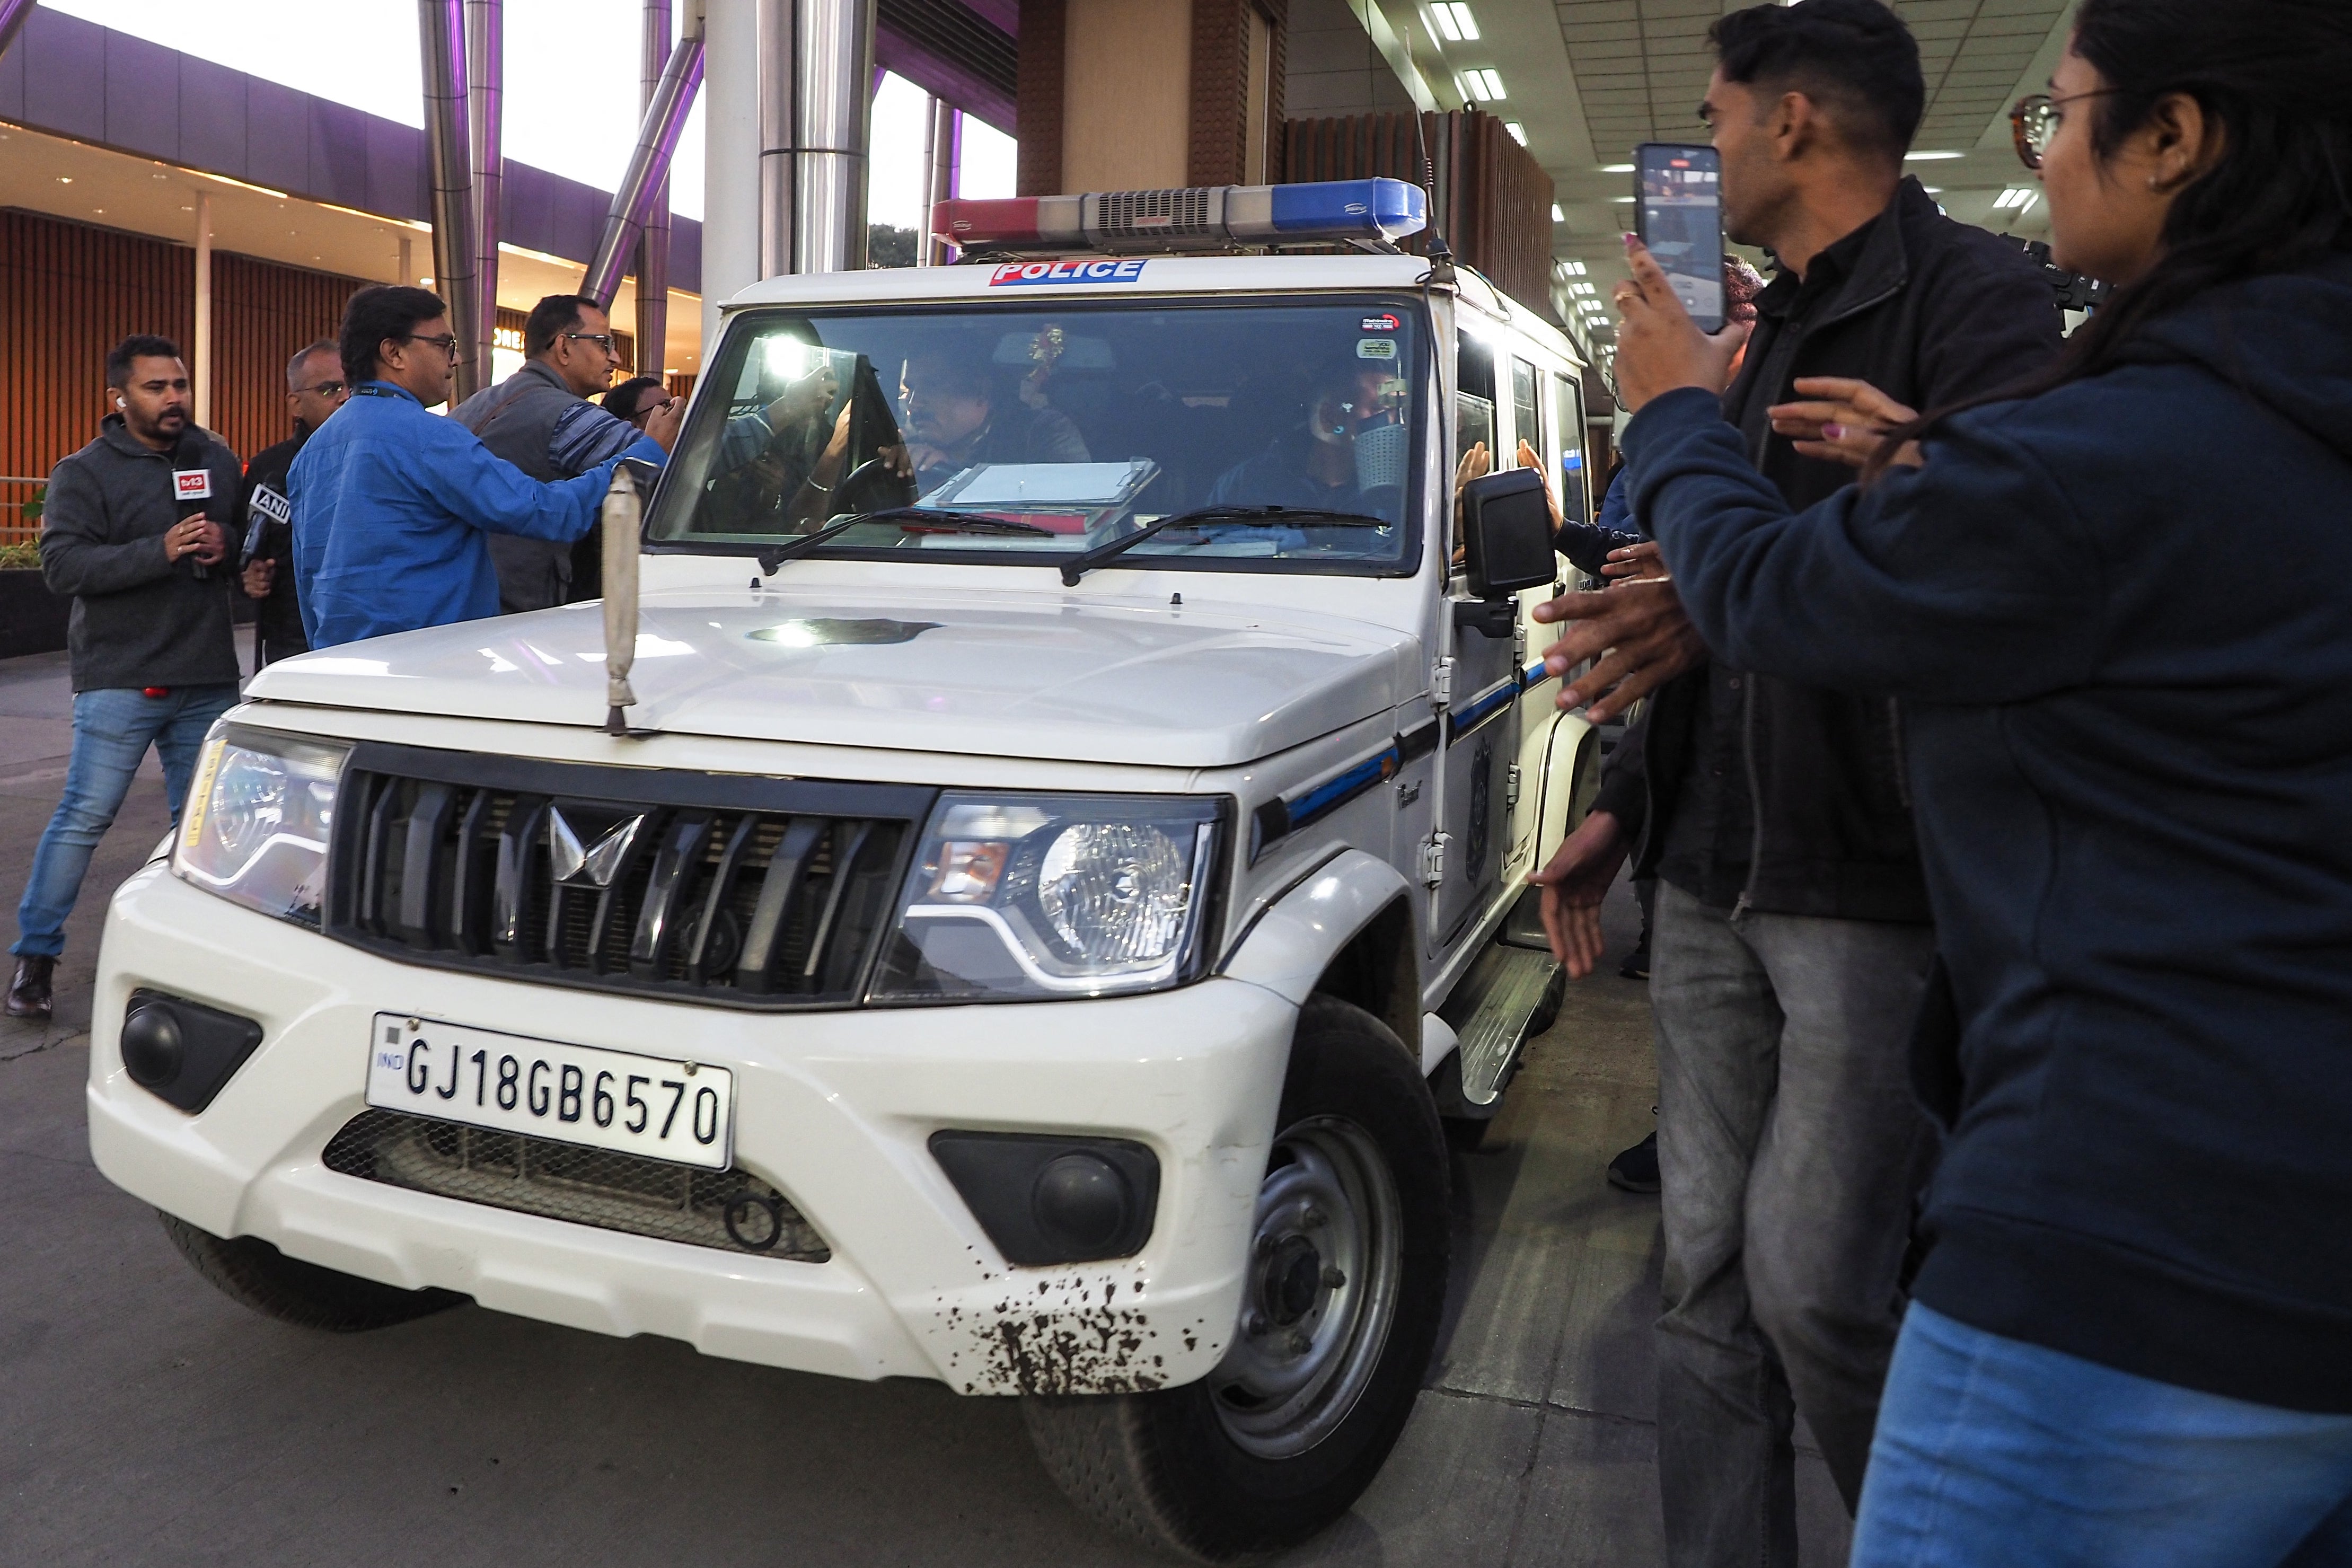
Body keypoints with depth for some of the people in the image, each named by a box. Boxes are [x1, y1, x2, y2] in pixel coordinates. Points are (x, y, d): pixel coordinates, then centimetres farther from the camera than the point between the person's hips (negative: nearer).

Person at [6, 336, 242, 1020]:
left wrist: (227, 546, -7)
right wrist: (160, 552, -24)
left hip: (208, 679, 4)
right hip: (120, 677, -4)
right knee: (84, 815, -5)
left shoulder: (217, 460, 12)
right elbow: (63, 565, -12)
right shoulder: (84, 473, -1)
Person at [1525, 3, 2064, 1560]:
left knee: (1813, 1285, -2)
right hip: (1714, 886, 7)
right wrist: (1623, 806, 16)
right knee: (1710, 1282, 9)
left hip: (1877, 892, -7)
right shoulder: (1771, 334, 18)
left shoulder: (1977, 300, -7)